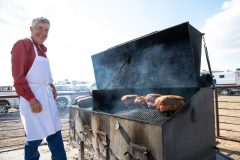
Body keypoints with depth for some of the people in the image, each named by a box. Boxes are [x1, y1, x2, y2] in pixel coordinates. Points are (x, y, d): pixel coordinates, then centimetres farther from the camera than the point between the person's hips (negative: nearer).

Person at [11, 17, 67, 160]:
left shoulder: (42, 49, 17)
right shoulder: (23, 44, -7)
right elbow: (18, 77, -15)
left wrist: (52, 86, 8)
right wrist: (31, 99, -20)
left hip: (47, 95, 8)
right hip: (32, 96, -8)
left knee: (55, 134, 12)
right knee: (35, 137, 3)